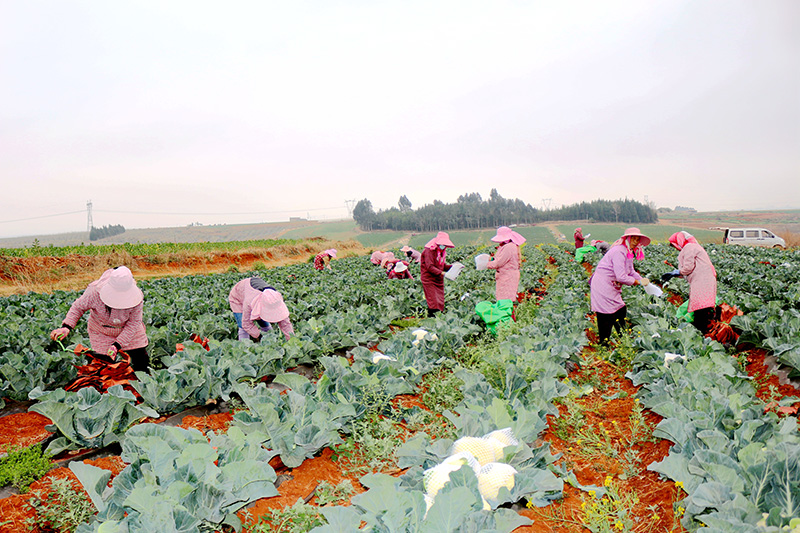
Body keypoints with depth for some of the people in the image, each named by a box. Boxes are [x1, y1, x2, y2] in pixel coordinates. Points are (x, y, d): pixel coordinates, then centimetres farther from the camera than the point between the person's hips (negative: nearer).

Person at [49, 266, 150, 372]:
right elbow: (78, 307, -13)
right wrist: (66, 327, -26)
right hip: (101, 333, 0)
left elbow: (133, 324, -23)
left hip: (129, 333, 0)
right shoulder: (95, 291, -32)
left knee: (142, 365, 2)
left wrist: (117, 345, -31)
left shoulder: (137, 297, -32)